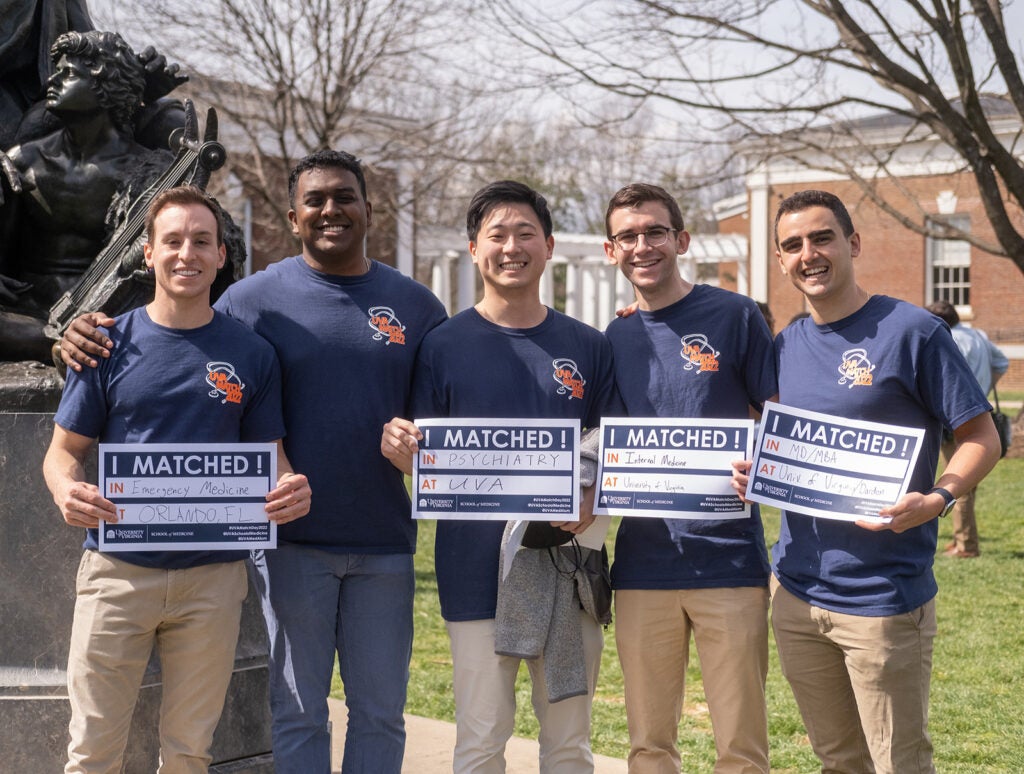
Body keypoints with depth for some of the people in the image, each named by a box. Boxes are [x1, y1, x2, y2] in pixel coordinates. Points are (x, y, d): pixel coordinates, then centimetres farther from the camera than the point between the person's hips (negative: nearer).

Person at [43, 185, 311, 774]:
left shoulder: (251, 353, 4)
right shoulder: (112, 343, 2)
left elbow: (269, 455, 9)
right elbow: (64, 450, 4)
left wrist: (290, 488, -15)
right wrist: (68, 491, -19)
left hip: (214, 574, 1)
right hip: (118, 568, -1)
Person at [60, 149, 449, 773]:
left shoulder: (415, 306, 5)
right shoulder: (255, 299, 0)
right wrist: (89, 342, -13)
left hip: (385, 541, 2)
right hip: (295, 540, -2)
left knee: (381, 712, 11)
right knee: (298, 711, 7)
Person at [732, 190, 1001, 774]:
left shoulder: (912, 331, -8)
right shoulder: (786, 346, 9)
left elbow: (983, 439, -8)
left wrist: (937, 499, -25)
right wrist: (753, 472, -1)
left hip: (884, 596, -6)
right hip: (797, 590, 6)